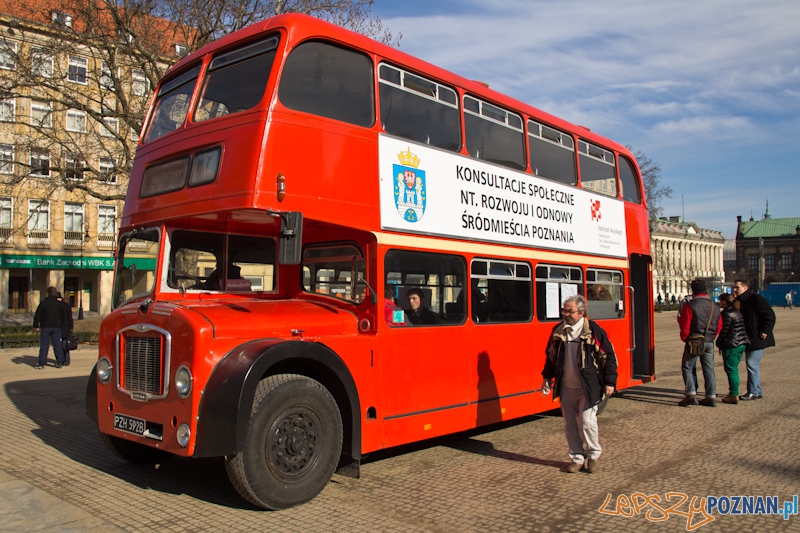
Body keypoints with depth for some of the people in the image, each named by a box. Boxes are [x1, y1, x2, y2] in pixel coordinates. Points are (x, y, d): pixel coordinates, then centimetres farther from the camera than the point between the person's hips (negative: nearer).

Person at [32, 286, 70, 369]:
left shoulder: (43, 303, -4)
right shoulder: (60, 304, 4)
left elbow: (37, 316, -2)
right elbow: (64, 317, 9)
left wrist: (35, 326, 6)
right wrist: (61, 325, 21)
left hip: (45, 327, -2)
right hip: (57, 328, 2)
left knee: (44, 346, 2)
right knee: (57, 345, 6)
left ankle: (41, 364, 1)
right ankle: (59, 362, 6)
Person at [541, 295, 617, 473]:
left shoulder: (593, 330, -9)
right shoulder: (558, 330, 3)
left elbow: (608, 356, -4)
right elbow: (551, 356, 16)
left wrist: (609, 382, -5)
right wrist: (547, 377, 14)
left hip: (588, 387, -4)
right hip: (566, 388, 4)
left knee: (588, 422, -4)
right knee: (570, 425, 8)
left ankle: (593, 455, 19)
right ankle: (577, 457, 22)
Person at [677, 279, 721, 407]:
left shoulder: (690, 305, -12)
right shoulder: (714, 306, 7)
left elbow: (685, 325, -12)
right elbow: (719, 325, 12)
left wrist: (685, 339, 2)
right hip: (709, 343, 5)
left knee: (687, 367, 4)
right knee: (709, 369, 10)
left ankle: (691, 394, -5)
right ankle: (711, 397, 10)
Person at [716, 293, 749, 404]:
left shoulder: (727, 314, -15)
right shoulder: (737, 312, 14)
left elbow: (724, 330, -16)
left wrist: (719, 343, -3)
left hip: (731, 346, -9)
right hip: (741, 344, 9)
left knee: (731, 370, -4)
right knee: (733, 369, 17)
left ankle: (734, 395, -3)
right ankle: (734, 392, 22)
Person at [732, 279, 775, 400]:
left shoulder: (756, 299, -13)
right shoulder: (739, 302, 13)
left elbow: (770, 316, -15)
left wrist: (765, 331, -19)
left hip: (758, 339, -9)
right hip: (749, 340, 9)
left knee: (751, 364, -10)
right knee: (752, 365, 12)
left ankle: (753, 392, -3)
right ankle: (758, 392, 21)